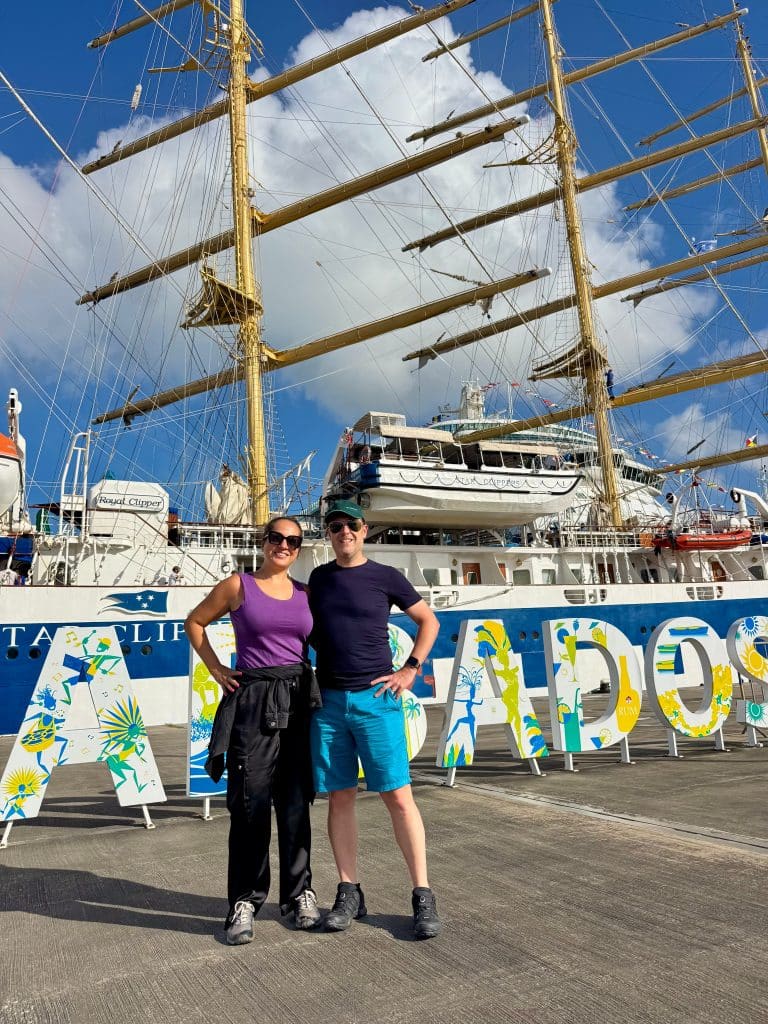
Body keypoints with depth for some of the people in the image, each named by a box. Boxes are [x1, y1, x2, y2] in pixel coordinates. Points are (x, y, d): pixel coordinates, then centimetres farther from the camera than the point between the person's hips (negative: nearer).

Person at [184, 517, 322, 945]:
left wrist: (320, 680, 6)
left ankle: (300, 892, 25)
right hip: (252, 701, -3)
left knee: (296, 803, 10)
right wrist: (216, 669, 3)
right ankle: (245, 901, 16)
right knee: (251, 803, 1)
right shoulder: (238, 586, 0)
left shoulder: (305, 594, 9)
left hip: (299, 700, 3)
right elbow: (195, 622, 11)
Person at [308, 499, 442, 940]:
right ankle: (350, 893, 20)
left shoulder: (386, 577, 0)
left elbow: (430, 621, 7)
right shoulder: (319, 578, 10)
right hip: (329, 700, 3)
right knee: (340, 797, 8)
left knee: (398, 795, -4)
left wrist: (410, 669, -2)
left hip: (375, 699, -3)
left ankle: (423, 896, 7)